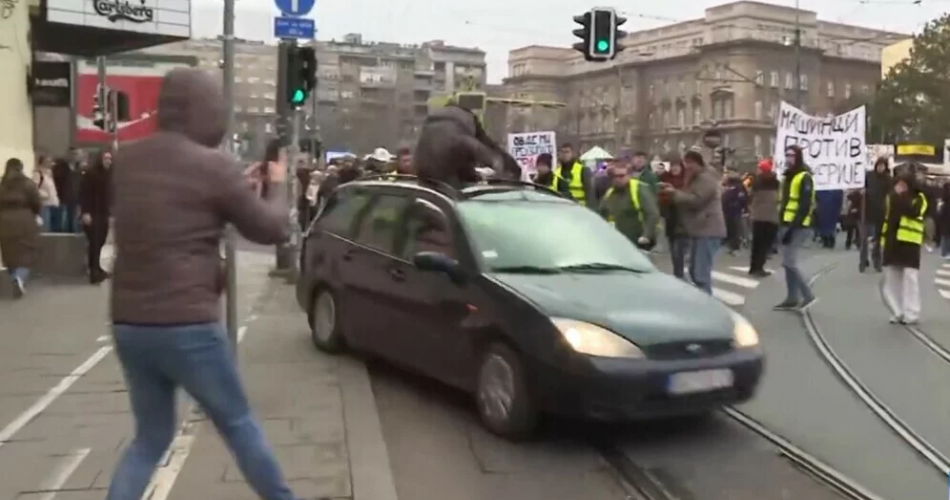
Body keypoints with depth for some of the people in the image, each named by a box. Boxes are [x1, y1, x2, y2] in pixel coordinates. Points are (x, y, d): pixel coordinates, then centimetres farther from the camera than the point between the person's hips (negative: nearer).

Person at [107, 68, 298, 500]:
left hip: (128, 324, 6)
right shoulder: (213, 165, -12)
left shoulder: (129, 159, 8)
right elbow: (270, 229, -2)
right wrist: (277, 184, 16)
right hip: (186, 326, -6)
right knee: (238, 424, 13)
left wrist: (240, 185, 25)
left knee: (151, 434, 19)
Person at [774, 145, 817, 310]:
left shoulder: (804, 178, -10)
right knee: (789, 263, 9)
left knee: (789, 262, -11)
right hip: (787, 225, 9)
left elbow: (804, 207, -18)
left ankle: (807, 295, -2)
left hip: (798, 227, -9)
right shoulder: (788, 177, 18)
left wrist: (792, 228, -21)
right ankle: (792, 298, 13)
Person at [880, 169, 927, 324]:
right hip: (892, 242, 6)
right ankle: (899, 312, 16)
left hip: (909, 242, -6)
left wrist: (900, 197, -17)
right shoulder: (891, 198, 14)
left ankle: (911, 314, -2)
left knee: (910, 278, -6)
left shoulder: (919, 198, -2)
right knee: (892, 278, 7)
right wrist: (882, 239, 11)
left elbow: (912, 211, -23)